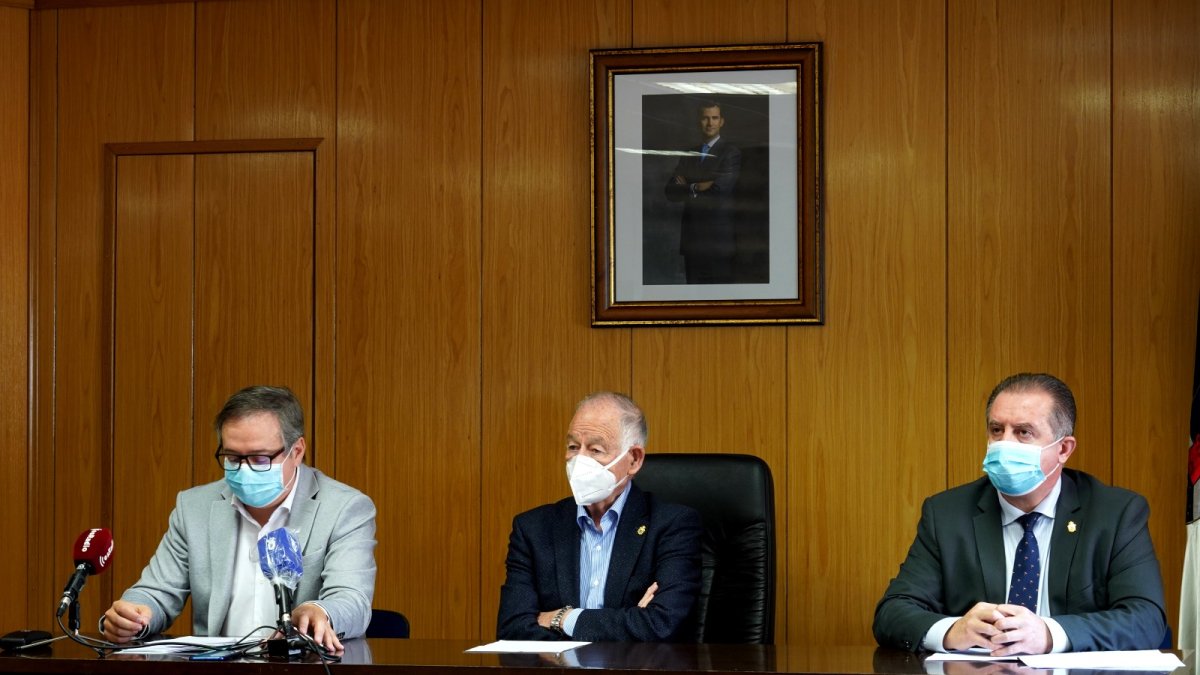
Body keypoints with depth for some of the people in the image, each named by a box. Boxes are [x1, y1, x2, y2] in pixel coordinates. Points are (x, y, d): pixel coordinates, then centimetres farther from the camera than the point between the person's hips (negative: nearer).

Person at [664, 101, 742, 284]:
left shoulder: (731, 152, -3)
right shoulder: (688, 154, 14)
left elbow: (720, 187, -16)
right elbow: (671, 192, 3)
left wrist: (690, 188, -3)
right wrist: (700, 187, -12)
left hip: (718, 236, -5)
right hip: (691, 237, 5)